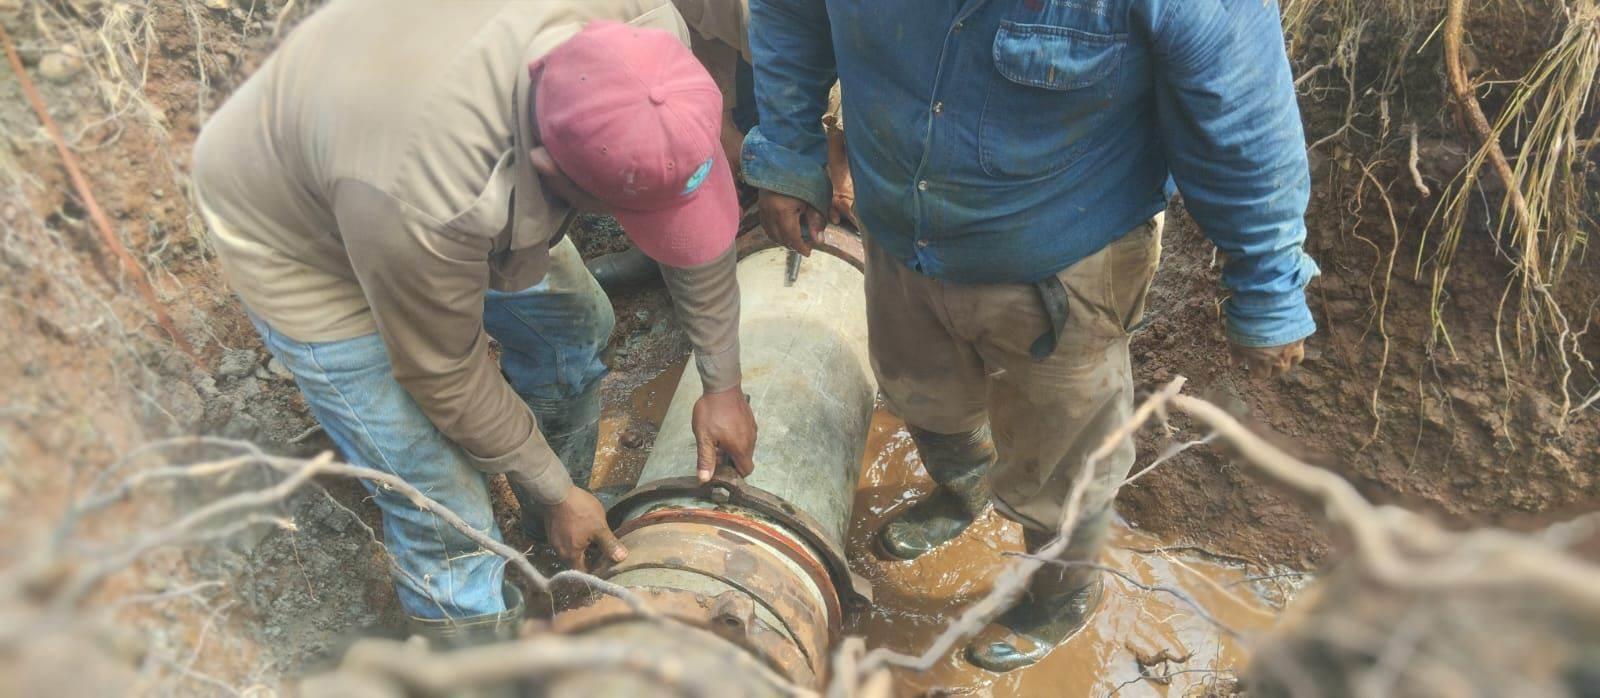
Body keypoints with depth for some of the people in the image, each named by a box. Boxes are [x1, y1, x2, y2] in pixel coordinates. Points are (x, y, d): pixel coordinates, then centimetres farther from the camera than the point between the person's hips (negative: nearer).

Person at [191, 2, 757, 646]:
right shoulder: (420, 197, -44)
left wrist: (721, 383, -6)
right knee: (444, 515, -5)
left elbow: (695, 221, -13)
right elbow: (443, 375, -24)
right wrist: (555, 494, -11)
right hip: (301, 244, -6)